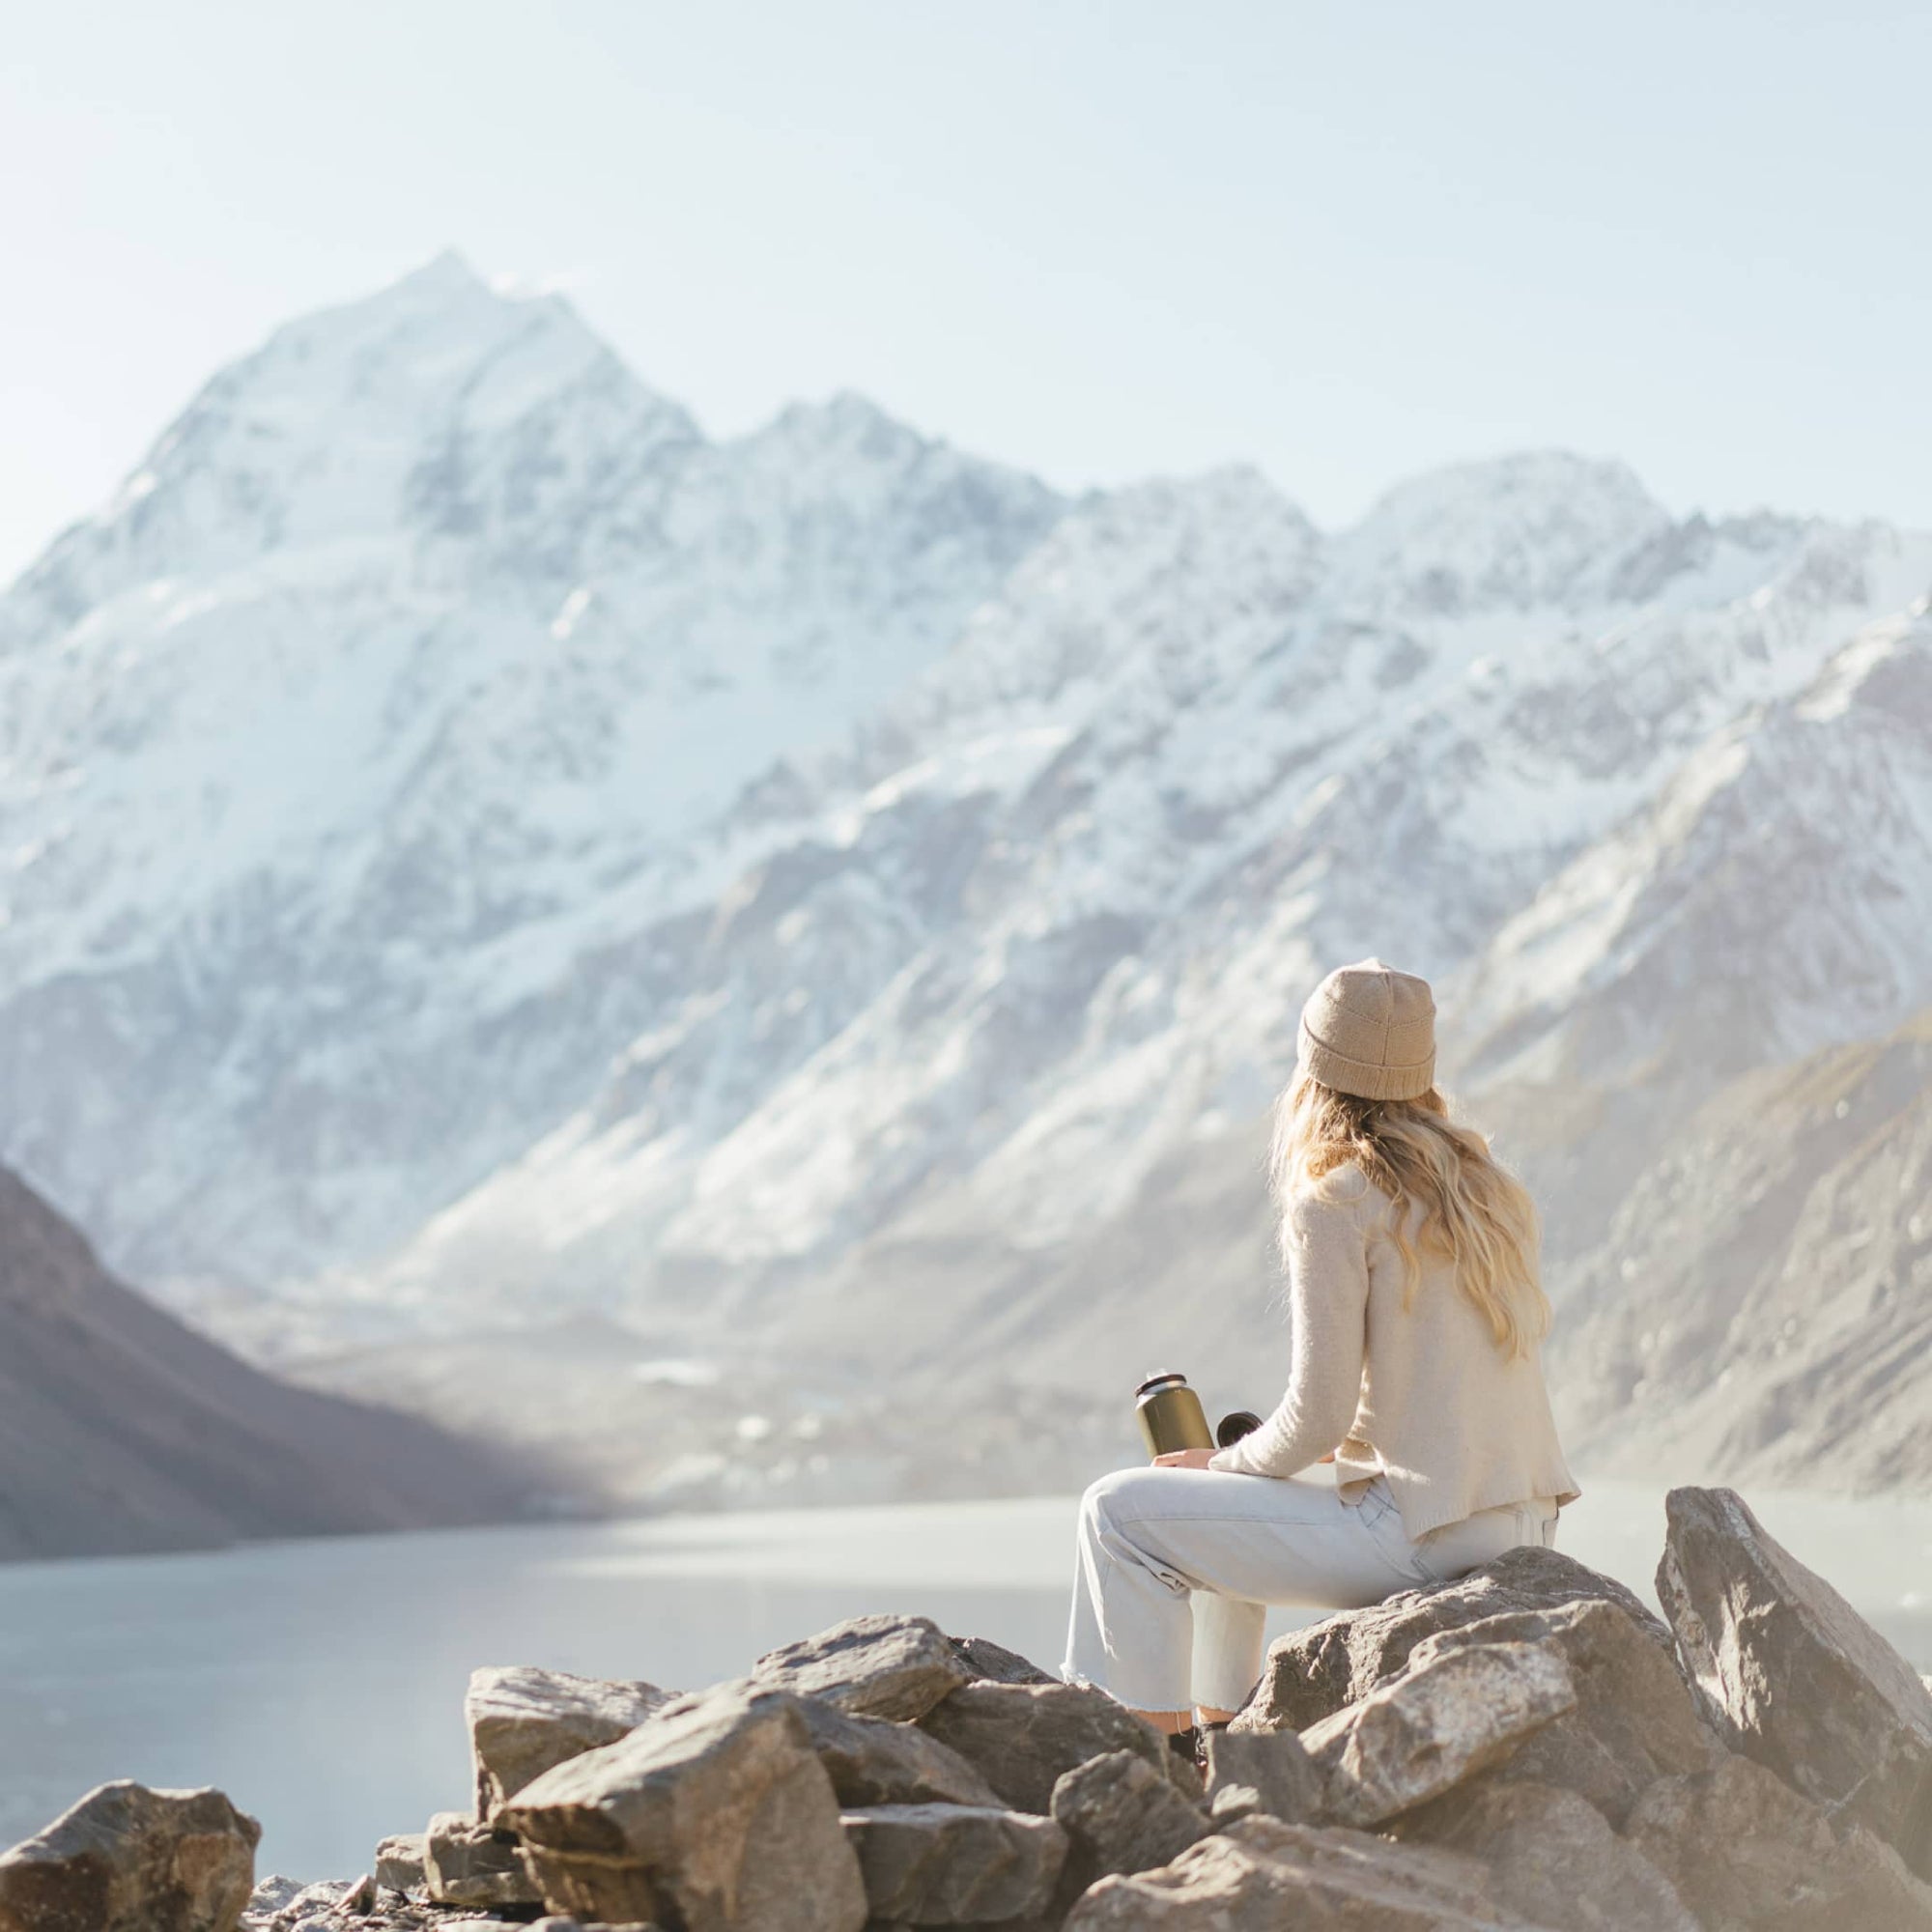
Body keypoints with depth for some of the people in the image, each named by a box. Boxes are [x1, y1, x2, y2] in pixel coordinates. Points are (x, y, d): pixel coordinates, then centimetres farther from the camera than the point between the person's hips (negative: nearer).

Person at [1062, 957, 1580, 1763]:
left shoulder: (1334, 1204, -13)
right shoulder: (1477, 1179, 10)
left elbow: (1317, 1417, -15)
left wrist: (1221, 1464, 4)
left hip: (1420, 1536, -8)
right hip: (1520, 1525, 9)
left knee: (1120, 1510, 1)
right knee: (1231, 1512, 31)